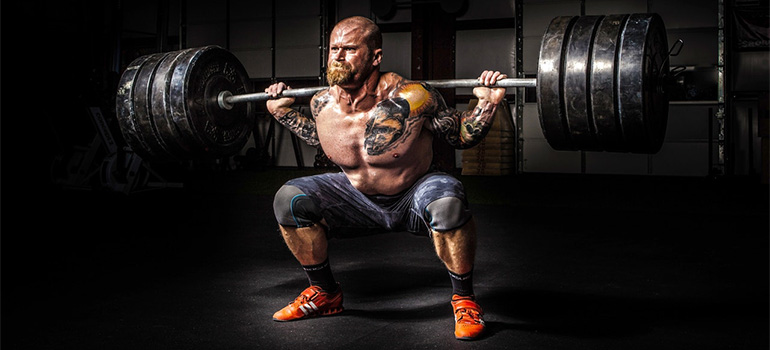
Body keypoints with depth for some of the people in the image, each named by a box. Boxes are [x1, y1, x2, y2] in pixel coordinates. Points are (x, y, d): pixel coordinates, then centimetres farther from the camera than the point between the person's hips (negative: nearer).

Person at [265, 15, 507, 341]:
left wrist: (486, 105, -28)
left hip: (414, 199, -4)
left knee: (447, 202, -38)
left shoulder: (411, 99, -27)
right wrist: (283, 112, 8)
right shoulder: (323, 104, -12)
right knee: (289, 200, -13)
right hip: (360, 200, 5)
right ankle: (325, 293, 9)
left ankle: (464, 298, -12)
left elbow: (463, 137, -12)